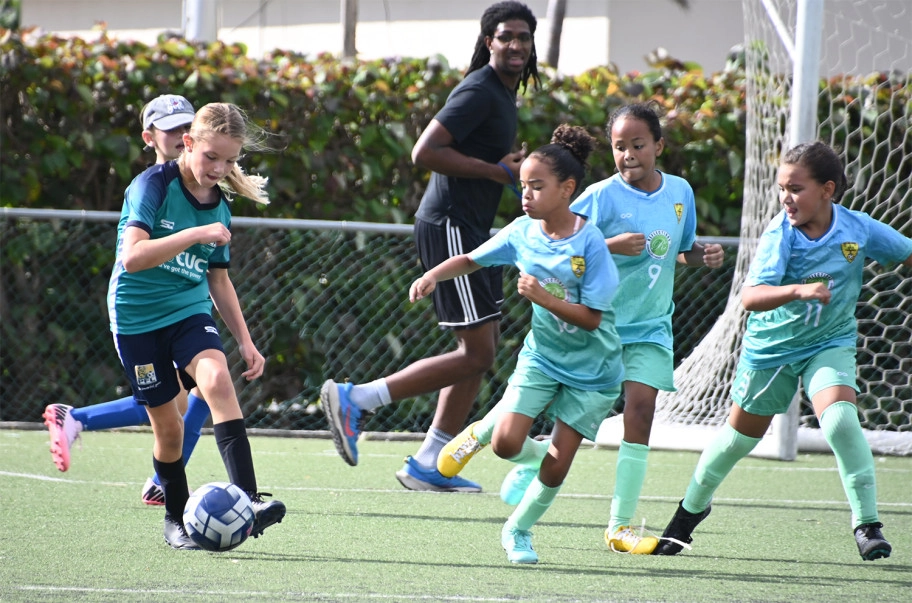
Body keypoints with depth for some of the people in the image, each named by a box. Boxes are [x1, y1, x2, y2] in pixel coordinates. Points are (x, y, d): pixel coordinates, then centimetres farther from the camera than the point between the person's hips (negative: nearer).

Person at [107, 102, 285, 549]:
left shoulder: (219, 206, 7)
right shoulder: (153, 185, -13)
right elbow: (132, 256, -27)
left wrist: (245, 341, 15)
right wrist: (195, 234, -34)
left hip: (190, 310, 4)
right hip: (138, 316, -4)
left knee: (217, 378, -26)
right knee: (167, 425, 1)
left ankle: (247, 499, -36)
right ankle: (176, 519, 25)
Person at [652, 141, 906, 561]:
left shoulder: (859, 229, -17)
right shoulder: (778, 235, -25)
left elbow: (906, 254, 3)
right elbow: (750, 297, -39)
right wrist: (799, 290, -54)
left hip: (830, 343, 0)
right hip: (771, 346, 0)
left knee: (840, 418, -26)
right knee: (740, 435, 14)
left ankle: (867, 522, -17)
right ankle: (692, 507, 40)